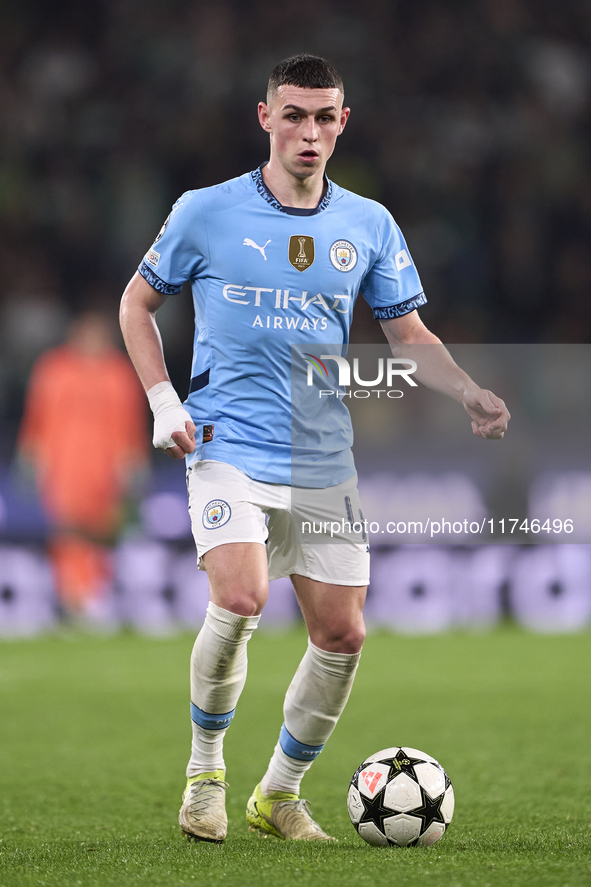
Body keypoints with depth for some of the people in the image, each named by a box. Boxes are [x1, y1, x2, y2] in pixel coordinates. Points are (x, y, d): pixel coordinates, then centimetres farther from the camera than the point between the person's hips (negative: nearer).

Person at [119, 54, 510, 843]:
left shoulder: (369, 225, 5)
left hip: (324, 460, 4)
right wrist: (163, 402, -2)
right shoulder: (206, 213, -2)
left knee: (342, 636, 0)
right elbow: (138, 303, 10)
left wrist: (472, 396, -7)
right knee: (242, 600, -25)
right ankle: (205, 771, -2)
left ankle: (280, 794, 20)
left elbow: (411, 335, 11)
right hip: (229, 448, -4)